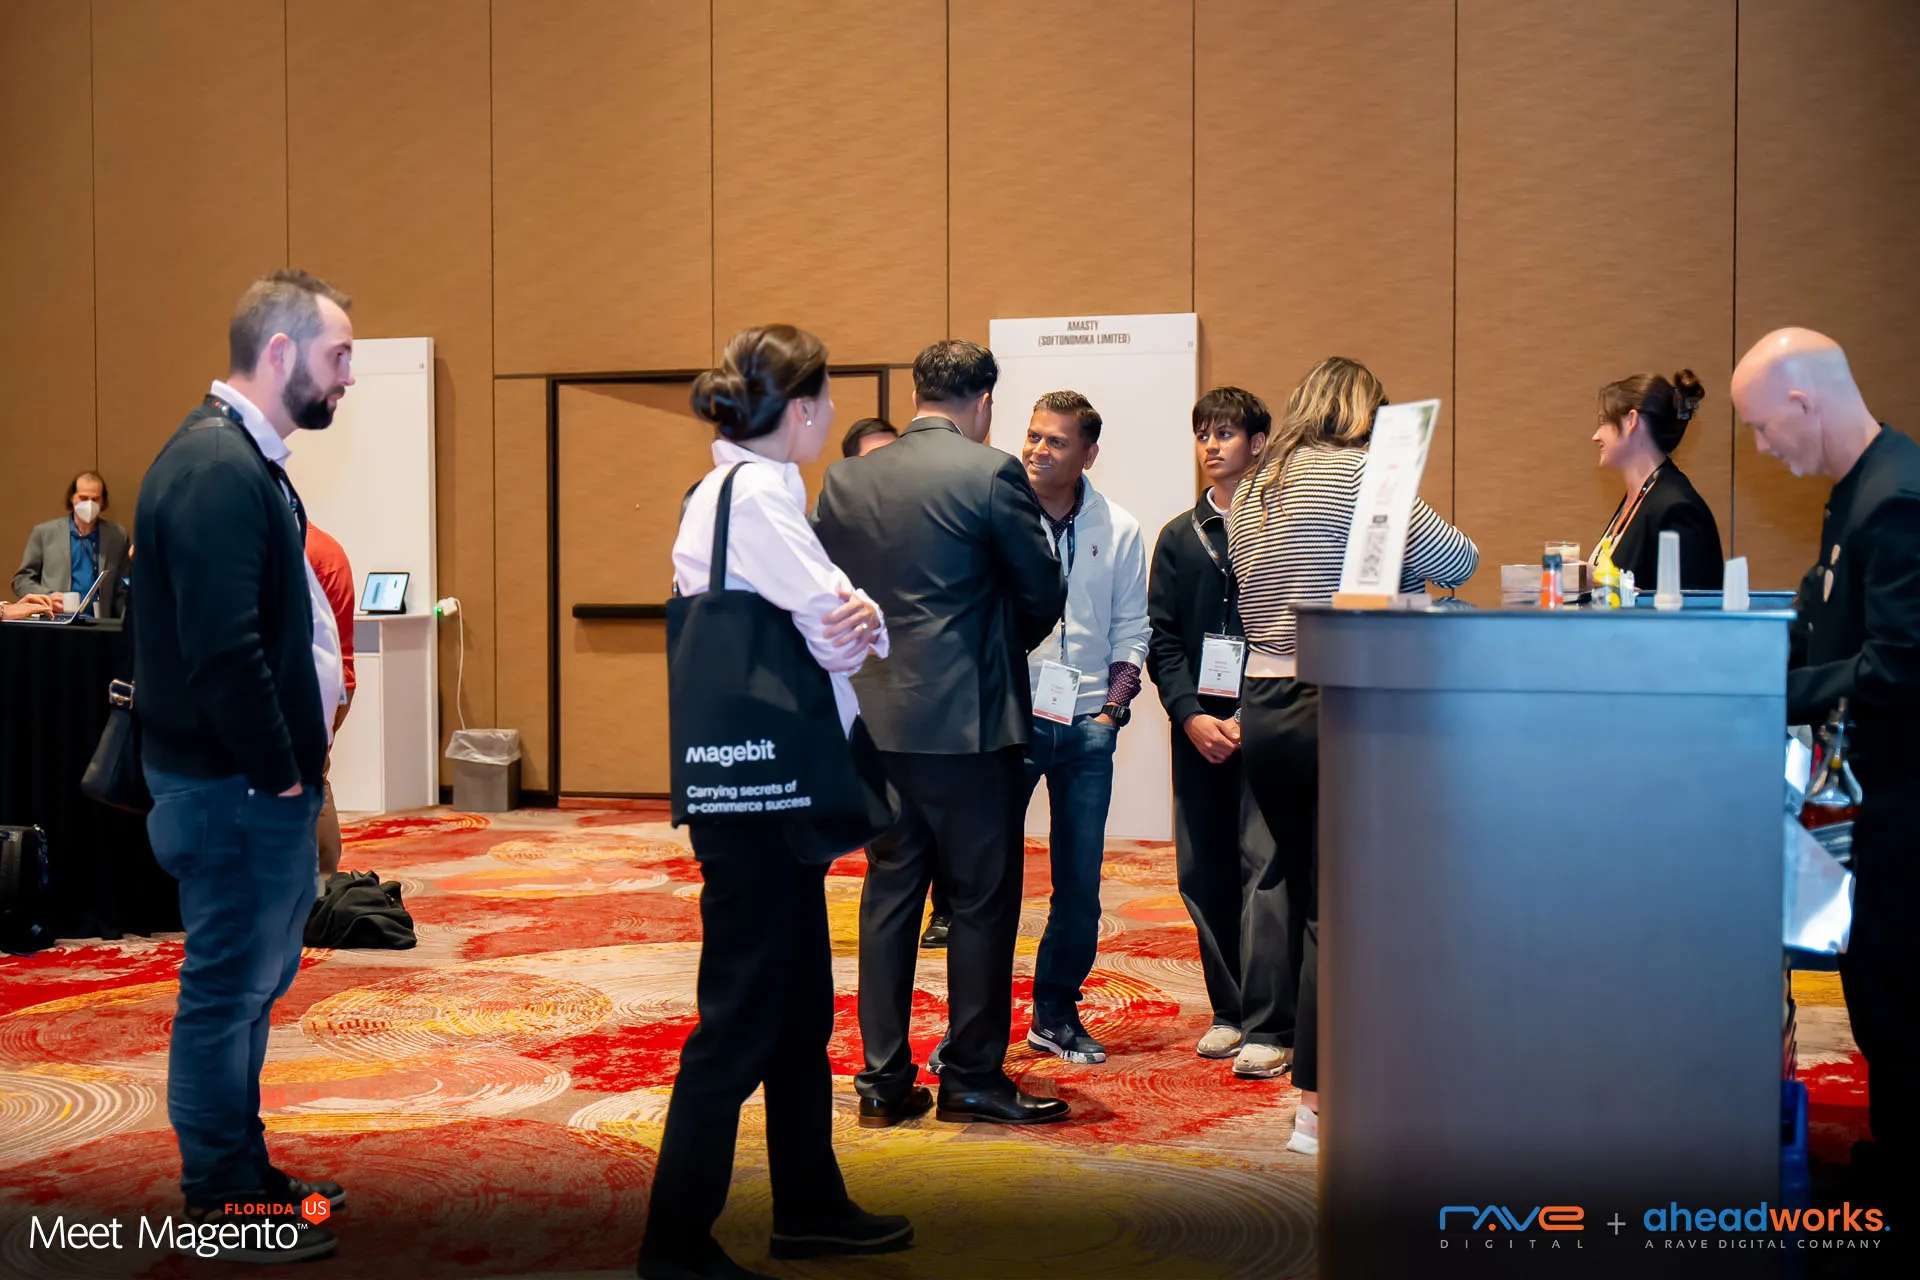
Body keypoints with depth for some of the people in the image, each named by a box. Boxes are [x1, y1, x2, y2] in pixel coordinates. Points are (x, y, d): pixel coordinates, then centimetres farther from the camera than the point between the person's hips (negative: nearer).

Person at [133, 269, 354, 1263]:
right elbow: (222, 649, -26)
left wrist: (298, 756, 13)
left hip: (258, 779, 10)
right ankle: (224, 1211, 15)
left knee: (250, 981, 19)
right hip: (236, 785, -10)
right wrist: (278, 772, -17)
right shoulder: (217, 470, -21)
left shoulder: (244, 458, 13)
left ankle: (243, 1173, 33)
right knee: (228, 989, 2)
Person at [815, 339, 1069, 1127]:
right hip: (969, 719, -5)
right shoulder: (991, 474, -9)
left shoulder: (844, 481, 6)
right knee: (983, 899, 5)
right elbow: (1043, 594, -3)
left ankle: (884, 1076, 16)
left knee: (889, 892, 12)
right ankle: (974, 1076, 11)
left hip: (876, 720, 6)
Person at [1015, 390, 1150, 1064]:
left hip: (1087, 725, 3)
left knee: (1080, 881, 7)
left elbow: (1130, 629, 11)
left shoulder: (1118, 530, 6)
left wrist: (1113, 706, 2)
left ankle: (1056, 1013, 21)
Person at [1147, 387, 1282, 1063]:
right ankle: (1229, 1012, 15)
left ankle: (1269, 1024, -8)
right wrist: (1190, 715, -3)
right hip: (1198, 724, 5)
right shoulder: (1179, 536, 15)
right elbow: (1161, 638, 11)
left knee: (1265, 866, -11)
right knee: (1204, 872, 5)